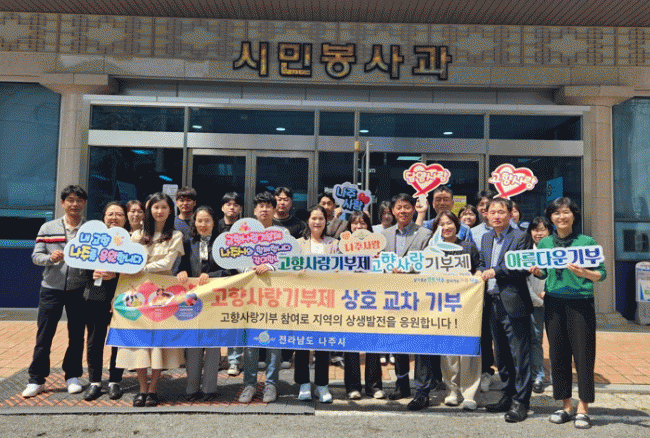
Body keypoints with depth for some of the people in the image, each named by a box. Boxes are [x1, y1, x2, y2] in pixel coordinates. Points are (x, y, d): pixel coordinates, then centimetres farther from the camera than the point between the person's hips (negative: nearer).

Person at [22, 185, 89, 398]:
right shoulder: (48, 228, 4)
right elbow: (36, 256, 2)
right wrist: (50, 258, -18)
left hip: (79, 289, 0)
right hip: (51, 289, 0)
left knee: (77, 334, 8)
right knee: (44, 335, 4)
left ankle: (73, 376, 23)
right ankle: (36, 379, 16)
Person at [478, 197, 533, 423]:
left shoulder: (519, 237, -6)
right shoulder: (486, 238, 15)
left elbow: (524, 269, -14)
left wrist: (495, 272, -18)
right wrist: (480, 274, 2)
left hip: (513, 304, -7)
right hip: (494, 304, 7)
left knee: (519, 355, 0)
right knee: (501, 355, 16)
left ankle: (520, 401, 10)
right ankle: (508, 396, 28)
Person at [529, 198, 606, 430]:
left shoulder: (587, 242, -1)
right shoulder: (544, 243, 9)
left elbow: (602, 274, -2)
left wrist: (584, 273, -21)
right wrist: (537, 271, -6)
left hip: (581, 303, -3)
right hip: (554, 303, 3)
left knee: (583, 354, -1)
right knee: (558, 354, 6)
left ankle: (582, 409, 10)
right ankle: (566, 406, 19)